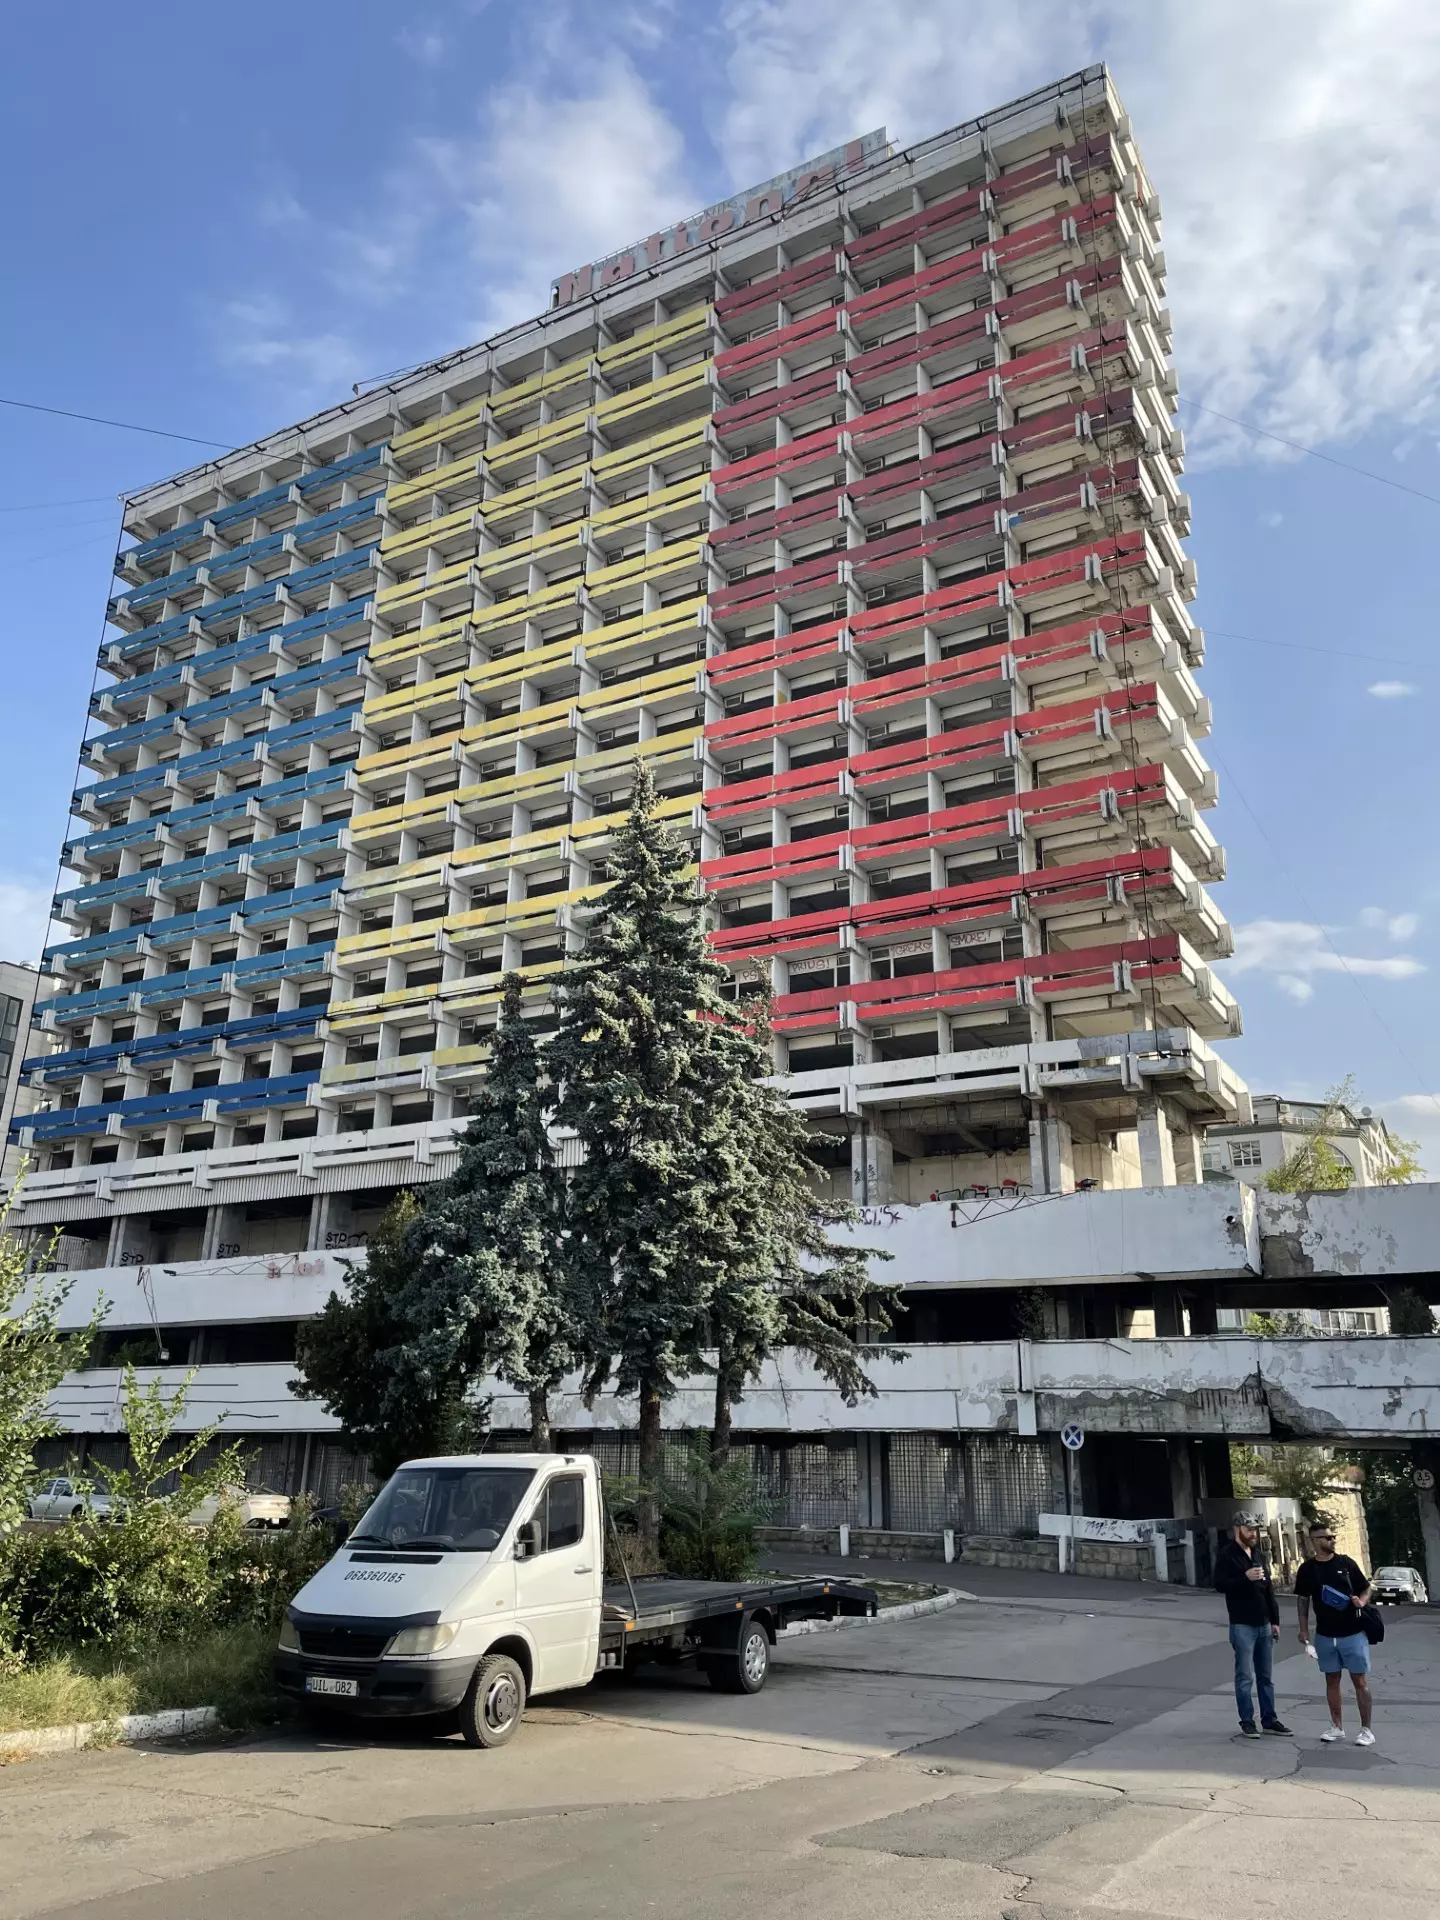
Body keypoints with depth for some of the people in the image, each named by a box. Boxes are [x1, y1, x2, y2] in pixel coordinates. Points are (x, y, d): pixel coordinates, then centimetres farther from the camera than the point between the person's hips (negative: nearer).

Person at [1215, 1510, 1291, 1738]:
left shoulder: (1257, 1554, 14)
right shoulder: (1227, 1554, -8)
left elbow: (1269, 1589, 18)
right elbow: (1220, 1583, -16)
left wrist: (1275, 1620, 15)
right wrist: (1245, 1577, -26)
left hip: (1264, 1624, 7)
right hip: (1242, 1625, -7)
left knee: (1265, 1676, 11)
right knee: (1244, 1676, -3)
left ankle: (1269, 1720, 19)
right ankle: (1247, 1722, 4)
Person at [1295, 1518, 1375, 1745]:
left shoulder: (1346, 1562, -3)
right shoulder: (1307, 1569, -1)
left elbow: (1366, 1589, 5)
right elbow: (1303, 1600, 6)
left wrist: (1361, 1602, -16)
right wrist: (1303, 1630, 1)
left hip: (1353, 1633, -2)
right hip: (1325, 1635, 2)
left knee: (1360, 1680, 1)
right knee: (1332, 1680, 10)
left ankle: (1366, 1729, 9)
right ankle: (1337, 1726, 20)